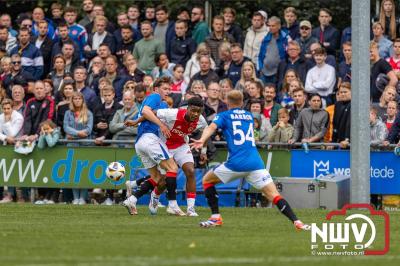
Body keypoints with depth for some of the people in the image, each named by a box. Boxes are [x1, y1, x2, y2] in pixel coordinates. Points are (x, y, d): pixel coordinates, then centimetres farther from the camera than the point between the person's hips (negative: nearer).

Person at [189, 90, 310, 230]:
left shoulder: (224, 116, 11)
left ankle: (215, 217, 10)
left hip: (236, 163, -3)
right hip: (256, 163, 3)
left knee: (207, 180, 21)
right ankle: (297, 222, -22)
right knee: (274, 196, -2)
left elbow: (212, 127, -9)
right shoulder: (249, 116, 23)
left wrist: (202, 141, -27)